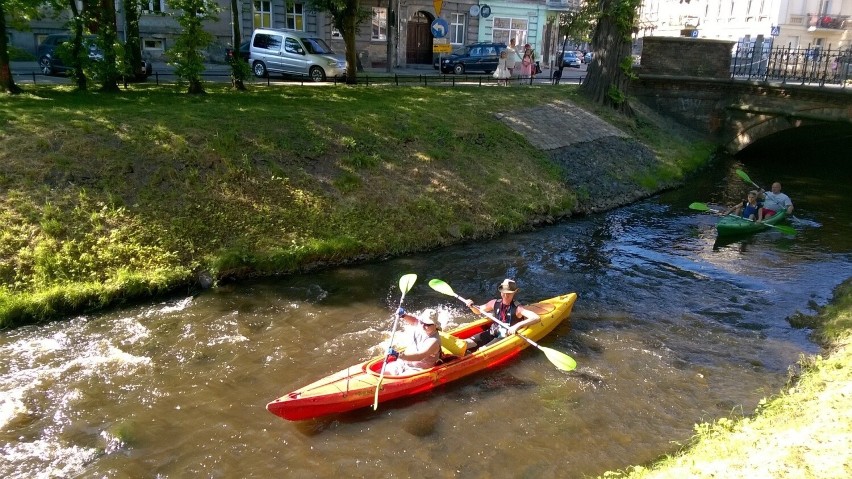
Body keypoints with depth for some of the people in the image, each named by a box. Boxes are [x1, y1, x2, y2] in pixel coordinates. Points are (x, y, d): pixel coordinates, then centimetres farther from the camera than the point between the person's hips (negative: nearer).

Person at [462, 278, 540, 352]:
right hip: (492, 333, 6)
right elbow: (479, 311, 19)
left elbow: (537, 318, -29)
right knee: (467, 343, -16)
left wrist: (517, 325, -39)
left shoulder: (517, 308, -16)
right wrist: (472, 306, -4)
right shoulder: (495, 303, 1)